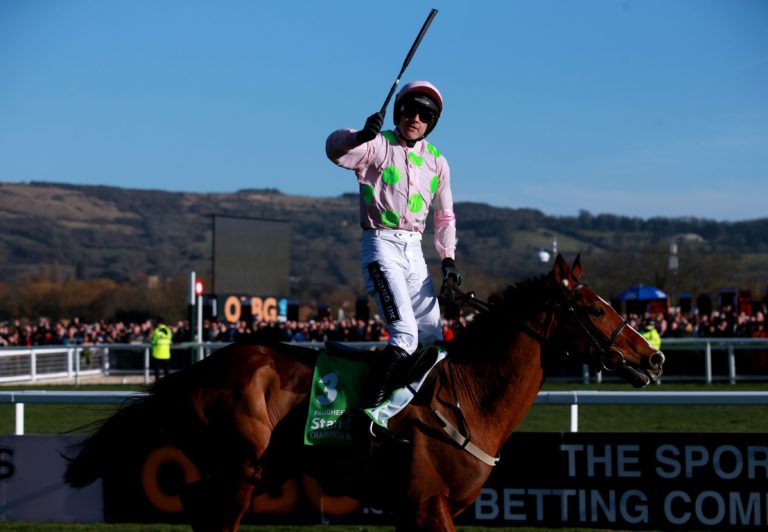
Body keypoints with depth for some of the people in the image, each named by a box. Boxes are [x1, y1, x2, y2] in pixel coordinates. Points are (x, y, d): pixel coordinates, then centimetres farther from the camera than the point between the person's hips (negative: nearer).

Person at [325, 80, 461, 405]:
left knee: (433, 335, 5)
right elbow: (335, 149, -20)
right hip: (381, 245, -6)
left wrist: (448, 259, 12)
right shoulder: (378, 146, -1)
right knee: (404, 331, -22)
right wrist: (361, 136, -40)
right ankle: (377, 400, -24)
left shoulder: (437, 162, 15)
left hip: (414, 249, 6)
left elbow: (445, 216, 22)